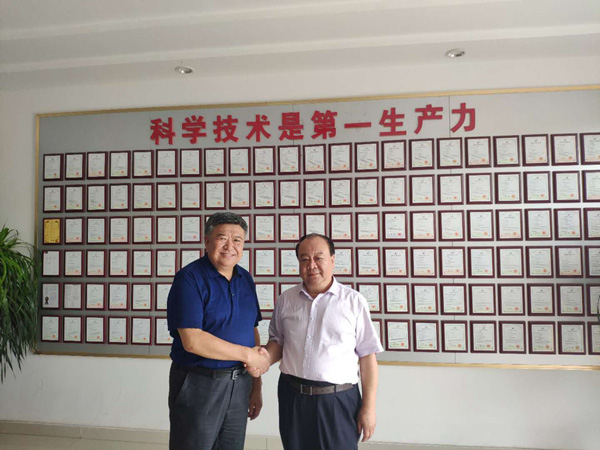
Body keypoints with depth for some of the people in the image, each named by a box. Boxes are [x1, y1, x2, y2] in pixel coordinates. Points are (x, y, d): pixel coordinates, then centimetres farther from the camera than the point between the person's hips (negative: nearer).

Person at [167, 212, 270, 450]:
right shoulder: (190, 278, -14)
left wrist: (256, 386, 10)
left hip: (239, 384, 6)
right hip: (199, 384, -6)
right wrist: (248, 354, -16)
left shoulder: (245, 279, 6)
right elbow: (193, 341, -22)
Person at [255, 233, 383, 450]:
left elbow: (367, 357, -4)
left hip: (339, 400, -2)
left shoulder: (354, 301, -5)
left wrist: (368, 407, -5)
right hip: (292, 397, 3)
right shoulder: (286, 300, 5)